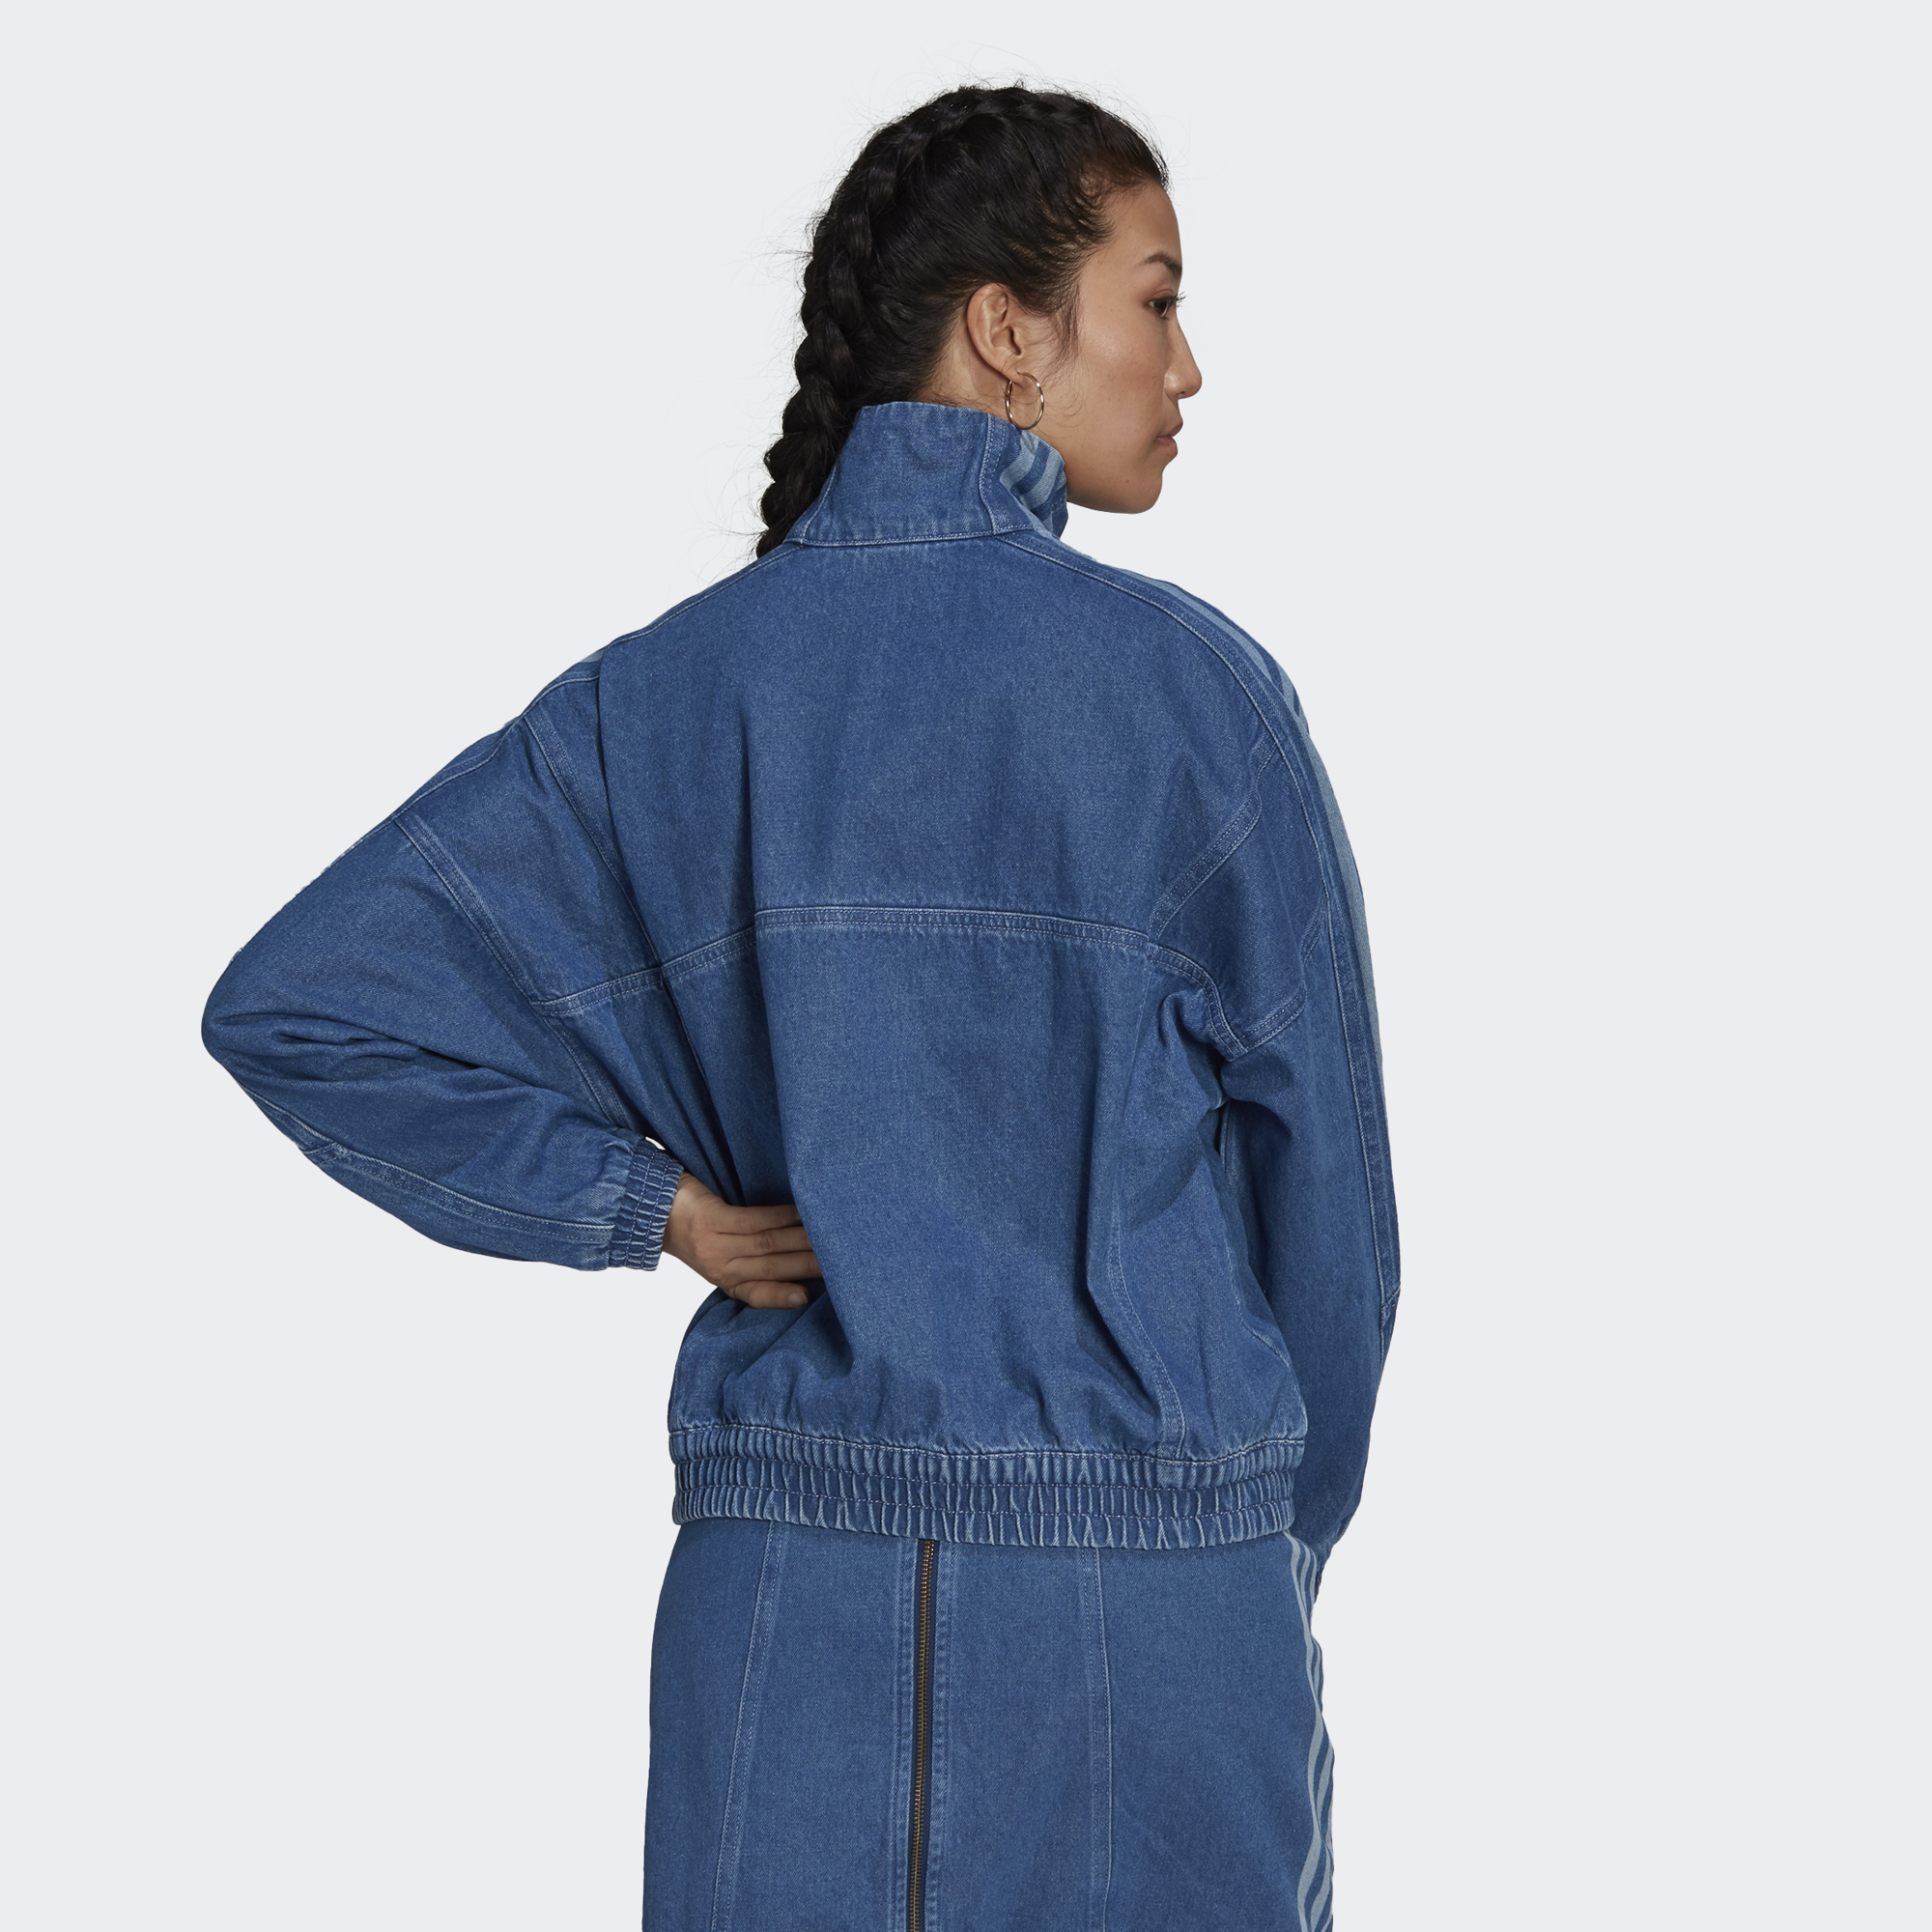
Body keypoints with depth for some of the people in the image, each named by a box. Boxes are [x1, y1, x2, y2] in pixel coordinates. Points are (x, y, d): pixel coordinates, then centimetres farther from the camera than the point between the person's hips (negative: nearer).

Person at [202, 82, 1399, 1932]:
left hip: (785, 1597, 3)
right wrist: (1277, 1549, 13)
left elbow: (291, 1003, -1)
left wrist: (653, 1201, 1)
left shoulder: (668, 691, 1)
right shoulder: (1190, 687, -9)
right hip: (1151, 1604, -3)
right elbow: (1320, 1181, -2)